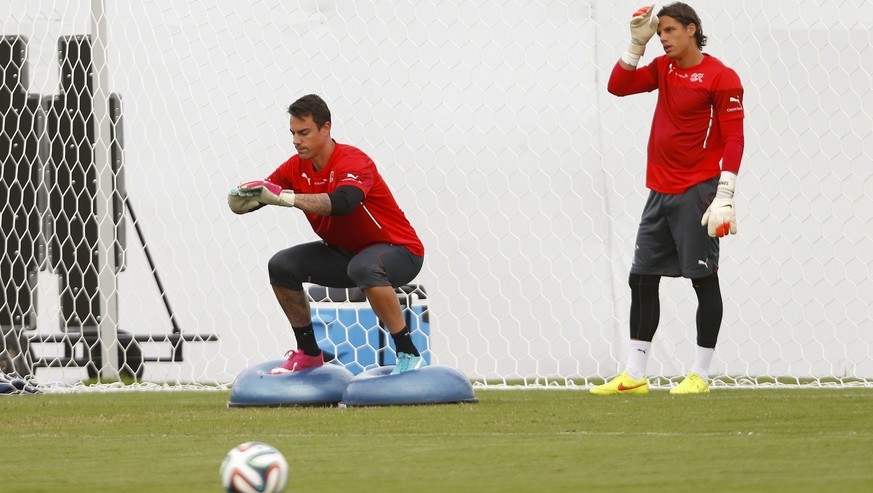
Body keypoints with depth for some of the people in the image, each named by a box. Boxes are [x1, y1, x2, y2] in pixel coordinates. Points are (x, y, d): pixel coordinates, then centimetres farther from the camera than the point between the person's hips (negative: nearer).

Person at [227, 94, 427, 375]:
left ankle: (408, 353, -29)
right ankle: (308, 353, 10)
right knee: (282, 266, -5)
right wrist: (242, 197, -29)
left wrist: (286, 198, -52)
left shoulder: (353, 162, -26)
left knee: (364, 267, -40)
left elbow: (342, 202, -46)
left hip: (398, 251, -8)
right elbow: (262, 192, -4)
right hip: (345, 253, 8)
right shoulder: (297, 167, -3)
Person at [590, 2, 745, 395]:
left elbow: (733, 139, -12)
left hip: (697, 193, -8)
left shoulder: (721, 78, -9)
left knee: (704, 278, -3)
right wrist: (637, 42, 0)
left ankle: (700, 375, 1)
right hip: (660, 192, 8)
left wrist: (724, 196, -18)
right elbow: (618, 86, 8)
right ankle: (634, 376, 10)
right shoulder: (663, 68, 12)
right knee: (641, 278, 6)